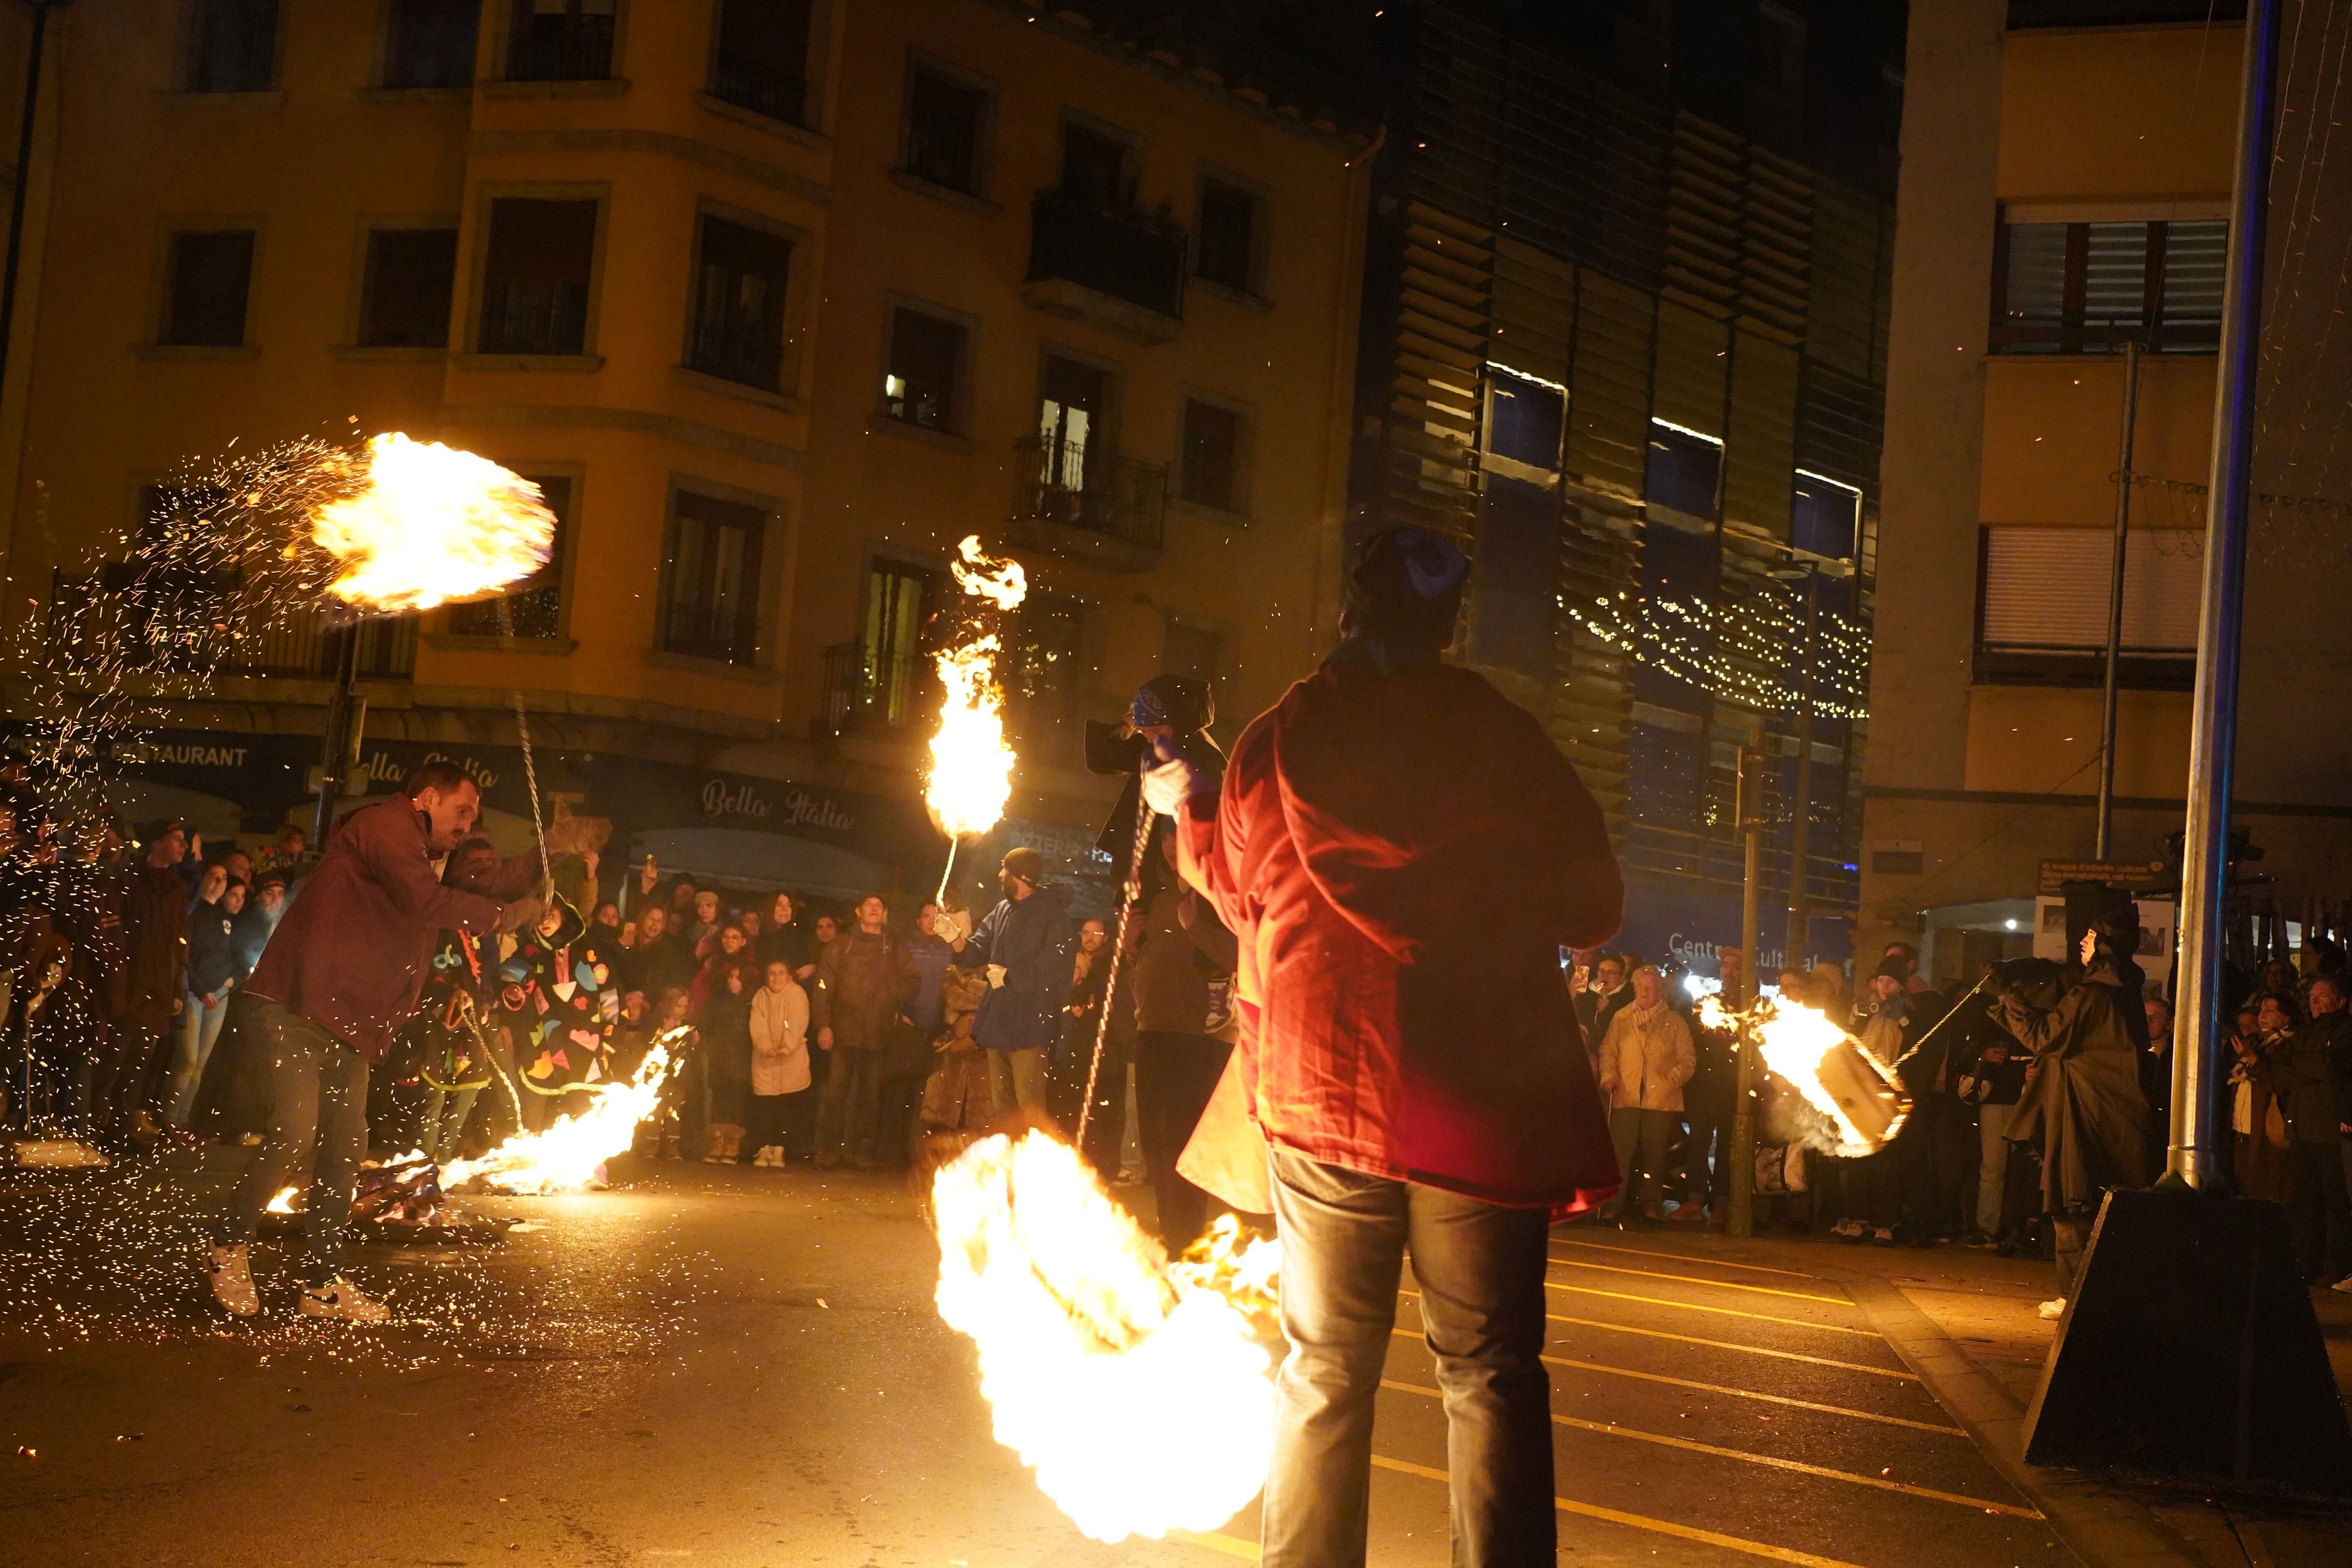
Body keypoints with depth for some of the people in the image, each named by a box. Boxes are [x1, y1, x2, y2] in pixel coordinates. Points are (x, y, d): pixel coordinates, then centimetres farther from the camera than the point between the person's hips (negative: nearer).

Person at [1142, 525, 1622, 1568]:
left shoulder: (1276, 742, 2)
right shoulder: (1509, 741, -2)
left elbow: (1236, 888, 16)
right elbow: (1593, 909, 4)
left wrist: (1187, 810, 34)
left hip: (1322, 1091, 1)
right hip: (1485, 1099, -1)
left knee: (1324, 1367, 12)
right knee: (1490, 1371, 8)